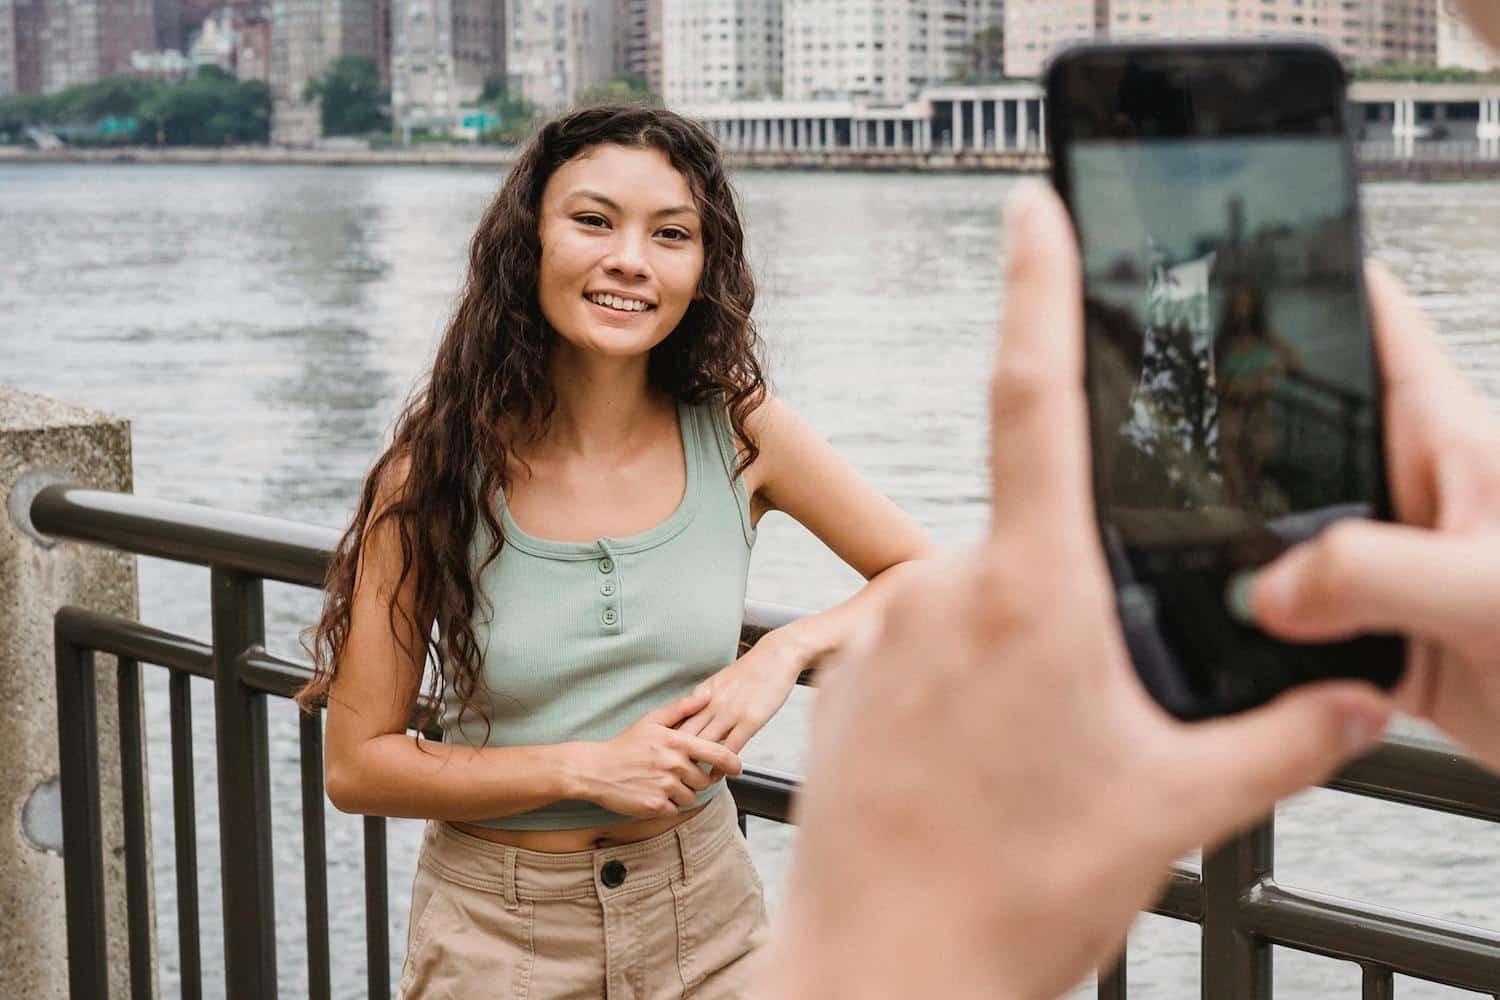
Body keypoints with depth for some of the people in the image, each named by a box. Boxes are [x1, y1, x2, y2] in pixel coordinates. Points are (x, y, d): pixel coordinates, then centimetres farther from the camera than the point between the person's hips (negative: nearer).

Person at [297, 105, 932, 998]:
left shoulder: (741, 430, -7)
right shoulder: (436, 470, -12)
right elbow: (358, 764, -10)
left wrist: (781, 654, -15)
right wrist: (589, 768, -19)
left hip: (704, 922, 2)